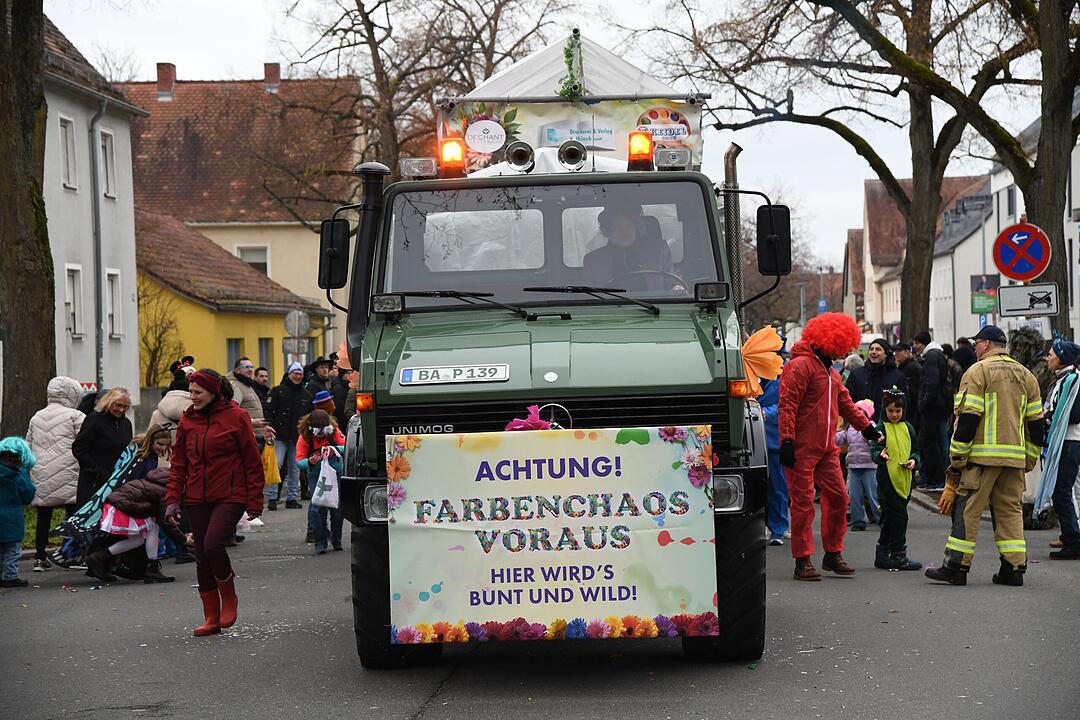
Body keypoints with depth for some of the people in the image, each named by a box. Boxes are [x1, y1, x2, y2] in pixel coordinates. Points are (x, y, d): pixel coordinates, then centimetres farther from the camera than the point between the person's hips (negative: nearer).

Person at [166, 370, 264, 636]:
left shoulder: (236, 417, -6)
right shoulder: (187, 420, 7)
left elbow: (252, 462, -3)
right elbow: (178, 463, 12)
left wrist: (254, 502, -5)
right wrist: (173, 498, 3)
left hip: (230, 496, -5)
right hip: (197, 499, 5)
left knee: (213, 544, -22)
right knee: (202, 556, 6)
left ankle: (229, 598, 3)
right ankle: (212, 618, 17)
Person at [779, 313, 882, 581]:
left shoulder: (830, 371, 20)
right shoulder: (800, 365, -11)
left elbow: (845, 402, 33)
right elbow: (787, 405, -17)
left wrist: (866, 427, 36)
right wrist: (787, 441, -23)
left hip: (827, 448, 9)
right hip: (802, 448, -9)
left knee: (838, 498, 7)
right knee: (803, 503, -5)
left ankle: (833, 554, 20)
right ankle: (802, 561, 1)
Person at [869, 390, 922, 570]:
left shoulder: (907, 428, 13)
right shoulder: (881, 428, -3)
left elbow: (915, 449, 18)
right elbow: (874, 449, -9)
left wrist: (913, 460, -2)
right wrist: (880, 455, -31)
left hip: (905, 479, 6)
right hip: (888, 479, -6)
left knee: (890, 518, 12)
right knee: (898, 516, -8)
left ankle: (882, 555, 19)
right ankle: (898, 555, -2)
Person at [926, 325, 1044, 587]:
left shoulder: (977, 372, -5)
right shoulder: (1025, 375, 15)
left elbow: (967, 418, -10)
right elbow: (1035, 421, 16)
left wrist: (957, 458, -7)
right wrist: (1029, 459, 22)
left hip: (982, 456, -6)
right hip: (1015, 457, 6)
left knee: (966, 508, -1)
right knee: (1010, 509, 10)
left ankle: (956, 567, -1)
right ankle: (1014, 568, 7)